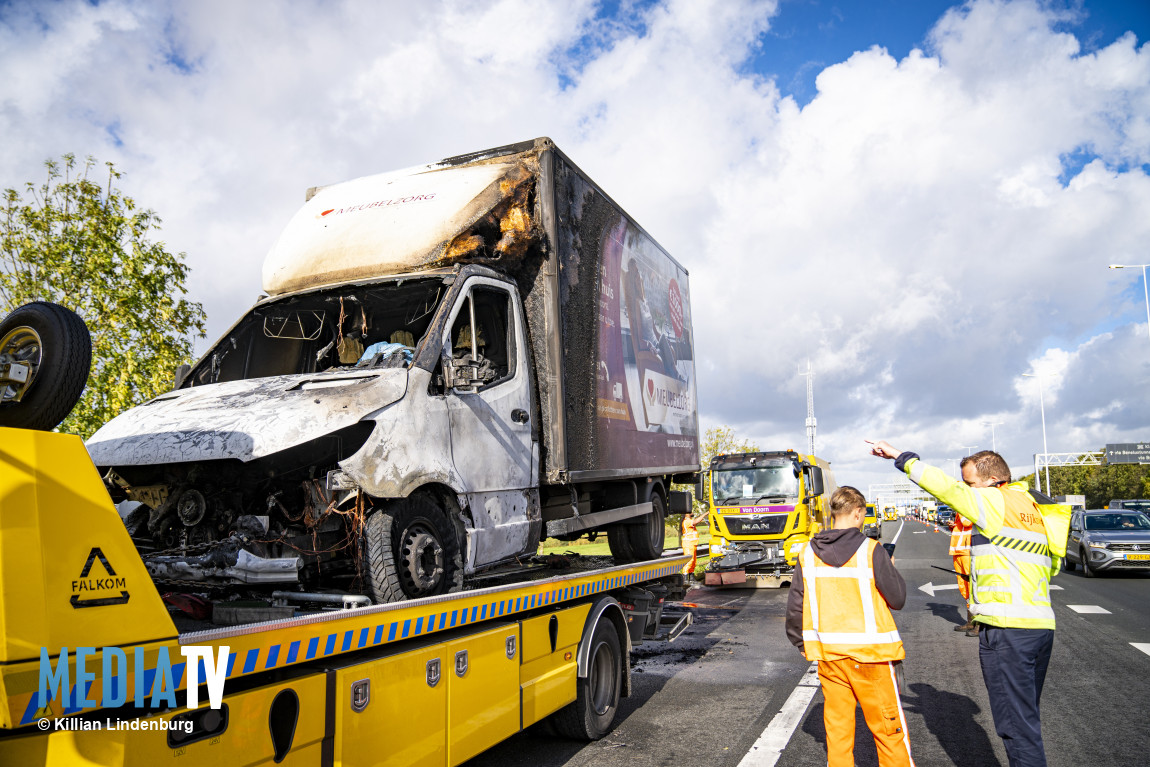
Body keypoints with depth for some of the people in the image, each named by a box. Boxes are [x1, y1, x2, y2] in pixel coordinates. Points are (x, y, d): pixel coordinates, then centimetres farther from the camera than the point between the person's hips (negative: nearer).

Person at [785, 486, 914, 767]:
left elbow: (795, 606, 3)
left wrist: (801, 643, 17)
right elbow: (897, 599, -5)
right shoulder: (871, 550, -11)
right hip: (870, 651, -4)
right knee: (888, 728, 8)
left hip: (827, 654, 4)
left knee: (837, 726, 13)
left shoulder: (808, 552, 1)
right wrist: (890, 568, 12)